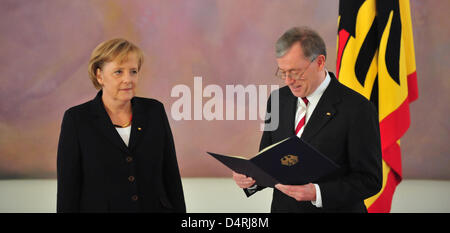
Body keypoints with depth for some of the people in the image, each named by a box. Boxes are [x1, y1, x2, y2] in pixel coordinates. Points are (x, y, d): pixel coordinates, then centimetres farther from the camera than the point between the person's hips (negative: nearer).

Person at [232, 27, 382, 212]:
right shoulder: (279, 100, 6)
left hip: (334, 209, -4)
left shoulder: (357, 109, -10)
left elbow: (370, 180, -10)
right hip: (282, 207, 5)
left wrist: (317, 193, -20)